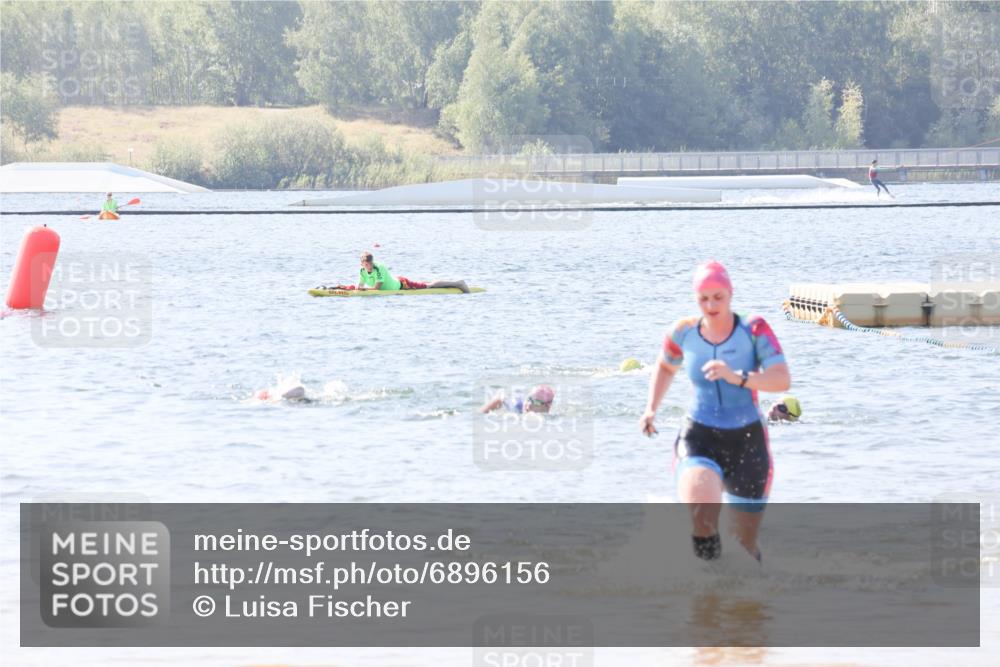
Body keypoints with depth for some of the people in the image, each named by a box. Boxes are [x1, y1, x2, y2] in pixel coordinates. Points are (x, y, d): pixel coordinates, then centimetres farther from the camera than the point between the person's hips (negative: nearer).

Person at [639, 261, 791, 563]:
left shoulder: (754, 330, -9)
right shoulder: (684, 333, -1)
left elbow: (782, 379, -22)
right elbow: (665, 367, 22)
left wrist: (736, 377, -35)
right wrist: (651, 409, 10)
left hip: (747, 440, 0)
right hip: (699, 436, 0)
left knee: (746, 544, 9)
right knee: (700, 510, -33)